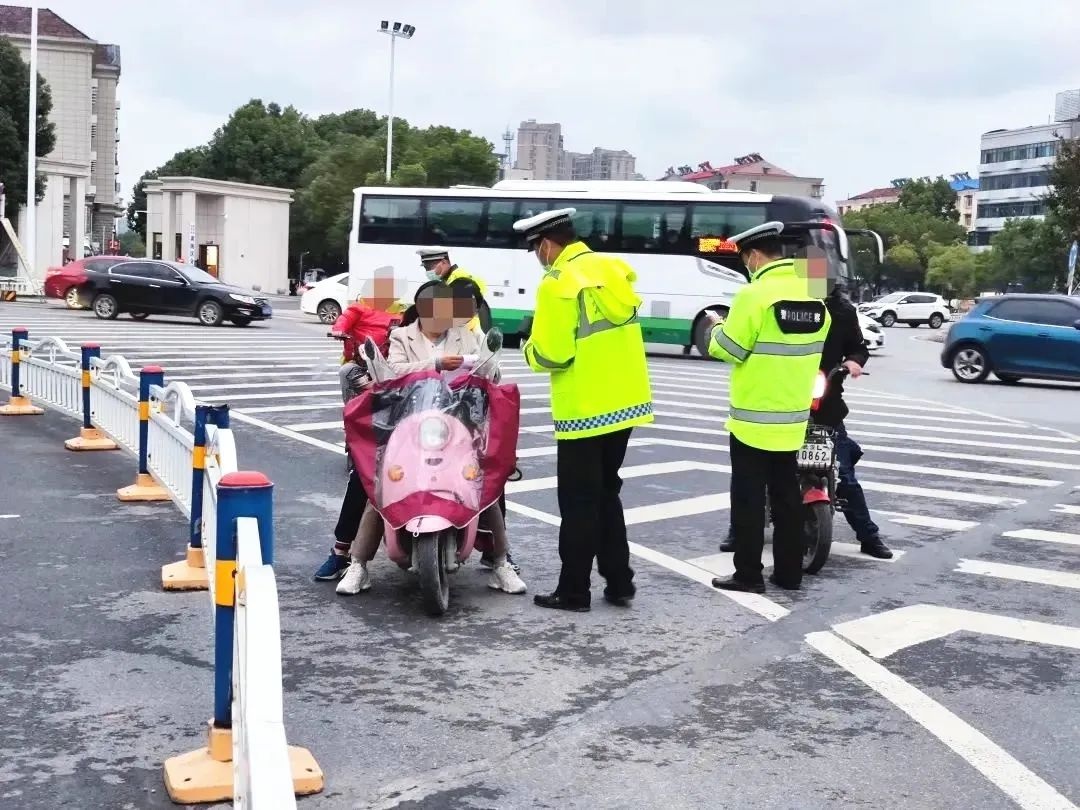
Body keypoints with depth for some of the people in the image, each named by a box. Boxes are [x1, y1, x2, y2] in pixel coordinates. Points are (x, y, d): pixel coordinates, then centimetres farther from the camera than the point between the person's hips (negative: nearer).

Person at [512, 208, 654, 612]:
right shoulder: (615, 269, 8)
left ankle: (573, 591, 10)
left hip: (585, 410, -8)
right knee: (606, 494, 18)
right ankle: (619, 582, 21)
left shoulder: (559, 283, -15)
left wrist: (530, 349, 1)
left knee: (579, 503, 2)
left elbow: (551, 354, -17)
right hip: (625, 402, 8)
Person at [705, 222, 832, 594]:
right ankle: (789, 573, 18)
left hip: (753, 418, -7)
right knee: (787, 497, 13)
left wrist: (717, 329, 7)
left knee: (749, 499, 2)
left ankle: (748, 574, 6)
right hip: (793, 417, 7)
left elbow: (730, 350, -13)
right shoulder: (814, 295, 5)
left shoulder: (755, 294, -17)